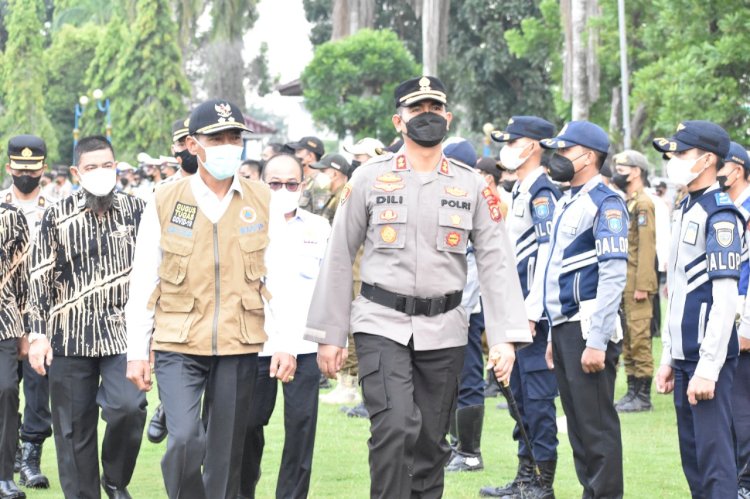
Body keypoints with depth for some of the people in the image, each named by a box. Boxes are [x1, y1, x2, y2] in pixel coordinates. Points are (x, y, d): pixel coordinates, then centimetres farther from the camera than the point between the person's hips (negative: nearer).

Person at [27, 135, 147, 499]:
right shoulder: (58, 216, 3)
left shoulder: (136, 210, 5)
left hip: (123, 333, 0)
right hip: (70, 337, 0)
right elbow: (41, 278, 3)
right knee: (74, 428, 3)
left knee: (128, 406, -20)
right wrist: (38, 333, -2)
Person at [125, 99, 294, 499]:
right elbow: (143, 282, 4)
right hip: (178, 346, -1)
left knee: (226, 453, 6)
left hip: (239, 347, 1)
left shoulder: (263, 203, 4)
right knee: (185, 440, -18)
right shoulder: (164, 203, 1)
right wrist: (137, 353, 1)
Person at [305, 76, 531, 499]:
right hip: (383, 325, -2)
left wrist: (506, 336, -10)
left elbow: (496, 263, 0)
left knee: (432, 443, 7)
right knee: (395, 427, -19)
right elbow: (339, 259, 4)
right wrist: (330, 335, 2)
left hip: (444, 331, 2)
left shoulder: (473, 186, 5)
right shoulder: (369, 179, 1)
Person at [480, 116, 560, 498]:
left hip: (535, 312, -10)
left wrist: (531, 311, -23)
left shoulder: (542, 192, -14)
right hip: (518, 311, 10)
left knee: (537, 394, -6)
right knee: (520, 393, 14)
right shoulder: (519, 191, 17)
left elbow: (547, 254, -21)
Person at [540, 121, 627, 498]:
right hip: (564, 326, 9)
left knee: (597, 425, -7)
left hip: (588, 328, -9)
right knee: (577, 424, 12)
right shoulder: (567, 203, 18)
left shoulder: (605, 203, -11)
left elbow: (614, 275, -19)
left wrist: (597, 341, -23)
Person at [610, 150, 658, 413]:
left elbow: (647, 247, -17)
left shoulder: (643, 204, -11)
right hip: (623, 282, 10)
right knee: (627, 340, 11)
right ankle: (633, 392, 16)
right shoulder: (627, 203, 18)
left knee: (640, 338, -7)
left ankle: (643, 397, -5)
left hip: (636, 283, -10)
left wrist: (642, 286, -21)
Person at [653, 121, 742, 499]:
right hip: (684, 354, 9)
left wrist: (708, 368, -21)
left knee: (714, 453, -7)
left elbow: (725, 299, -18)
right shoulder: (683, 211, 14)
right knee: (692, 454, 11)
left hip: (709, 357, -9)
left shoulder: (720, 215, -13)